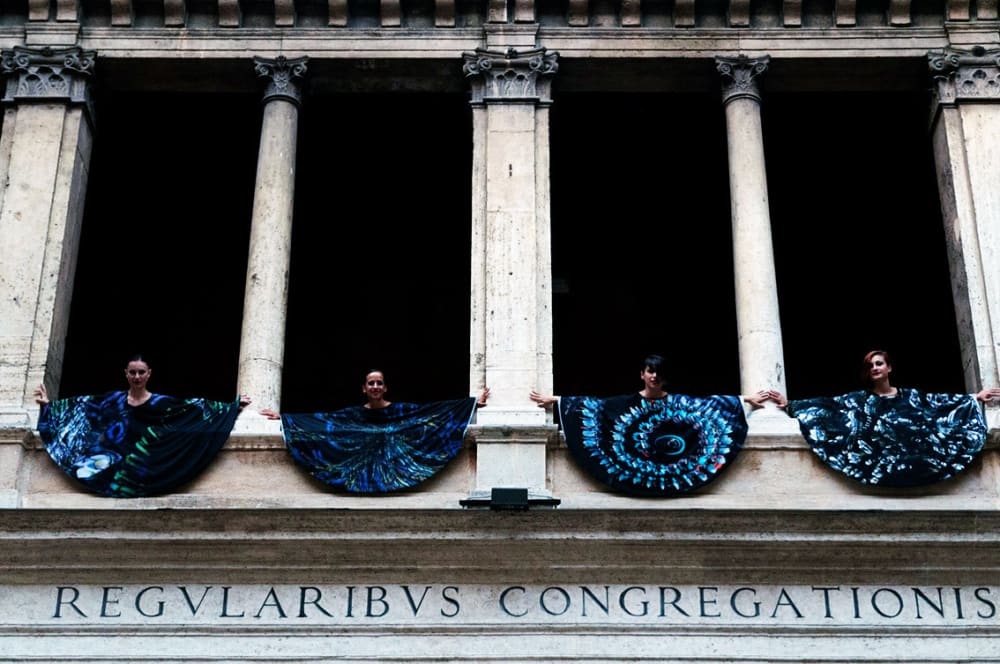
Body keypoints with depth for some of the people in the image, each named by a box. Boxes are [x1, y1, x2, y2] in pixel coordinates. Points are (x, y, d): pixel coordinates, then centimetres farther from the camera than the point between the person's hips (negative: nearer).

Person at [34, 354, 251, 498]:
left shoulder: (161, 403, 4)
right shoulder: (112, 400, 8)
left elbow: (196, 407, 1)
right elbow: (80, 406, 11)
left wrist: (233, 407, -4)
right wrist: (49, 405, 8)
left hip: (145, 473, -1)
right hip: (114, 466, 1)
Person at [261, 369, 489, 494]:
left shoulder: (399, 410, 2)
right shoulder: (354, 414, 6)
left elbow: (435, 409, -2)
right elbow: (321, 419, 6)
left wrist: (473, 403, -7)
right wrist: (283, 417, 4)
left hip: (391, 467, -1)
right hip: (363, 470, 1)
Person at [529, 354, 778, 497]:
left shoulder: (679, 402, 5)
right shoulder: (627, 403, 0)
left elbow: (712, 403, 7)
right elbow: (591, 404, -2)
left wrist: (746, 399, 7)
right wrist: (555, 399, -6)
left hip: (672, 470, 1)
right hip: (637, 471, -1)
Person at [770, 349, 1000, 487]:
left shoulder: (910, 396, 13)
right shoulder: (859, 399, 9)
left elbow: (942, 402, 15)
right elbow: (826, 404, 2)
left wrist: (975, 398, 13)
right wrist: (790, 405, -6)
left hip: (914, 460, 1)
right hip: (877, 461, -1)